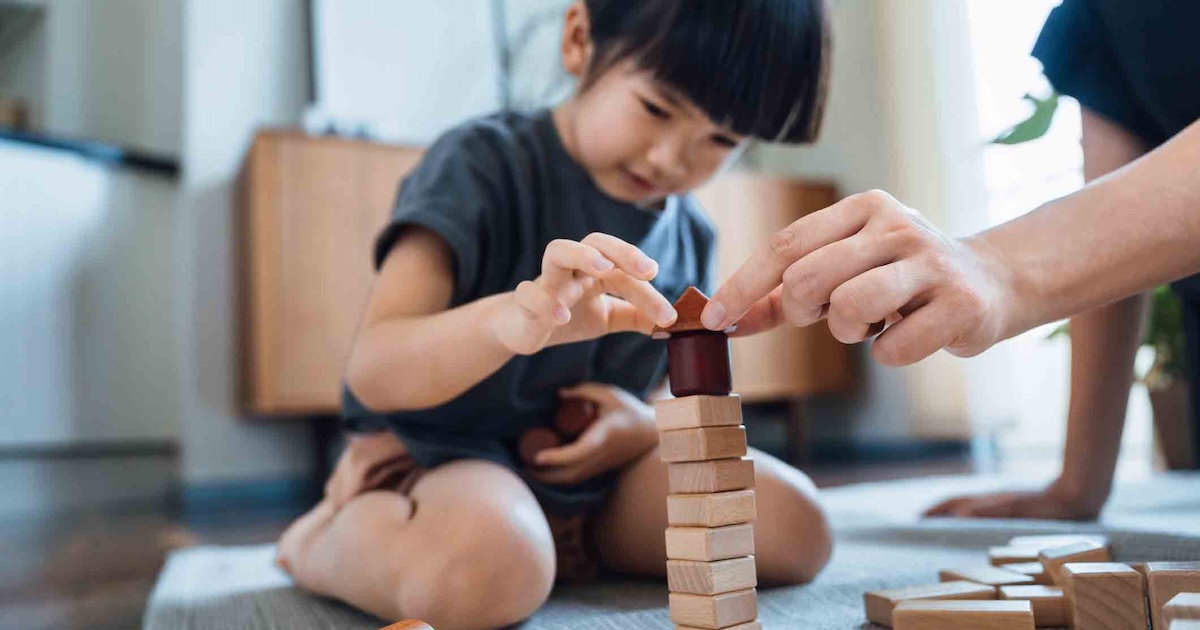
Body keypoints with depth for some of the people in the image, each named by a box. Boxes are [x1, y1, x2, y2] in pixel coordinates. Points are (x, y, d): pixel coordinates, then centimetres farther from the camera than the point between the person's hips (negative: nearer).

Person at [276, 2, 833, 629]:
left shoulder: (691, 236, 4)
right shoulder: (482, 164, -16)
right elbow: (371, 370, -25)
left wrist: (649, 425, -10)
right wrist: (508, 320, -46)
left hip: (597, 470, 6)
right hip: (440, 452, -5)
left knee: (793, 528, -10)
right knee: (489, 571, -37)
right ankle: (326, 537, -3)